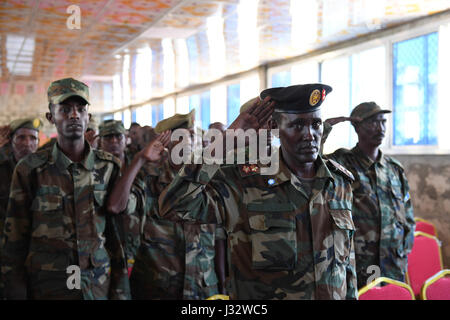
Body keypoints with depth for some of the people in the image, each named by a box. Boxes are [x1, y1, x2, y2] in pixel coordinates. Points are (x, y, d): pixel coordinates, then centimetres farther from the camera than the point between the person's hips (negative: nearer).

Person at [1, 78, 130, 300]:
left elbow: (117, 233, 2)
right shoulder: (29, 169, -6)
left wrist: (121, 290, 0)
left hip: (99, 287, 2)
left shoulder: (108, 167, 0)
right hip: (47, 288, -1)